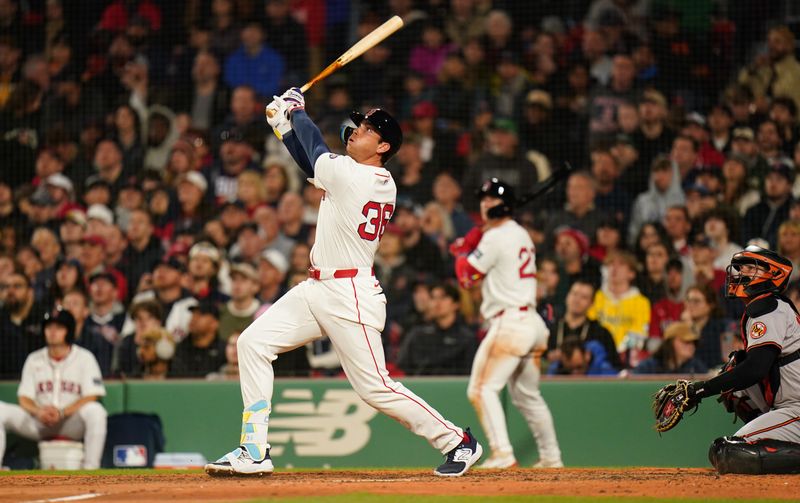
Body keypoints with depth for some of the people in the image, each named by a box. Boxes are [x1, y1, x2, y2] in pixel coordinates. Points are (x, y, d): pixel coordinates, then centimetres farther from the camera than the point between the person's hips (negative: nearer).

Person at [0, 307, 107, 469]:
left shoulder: (84, 358, 0)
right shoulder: (34, 359, 10)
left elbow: (91, 398, -9)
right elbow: (24, 398, 5)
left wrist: (61, 412, -24)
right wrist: (38, 411, -19)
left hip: (72, 423, -3)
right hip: (38, 422, 3)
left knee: (95, 411, -36)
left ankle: (90, 468, -35)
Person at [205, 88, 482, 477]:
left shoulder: (353, 175, -16)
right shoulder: (382, 183, 10)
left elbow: (316, 151, 0)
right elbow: (313, 164, 21)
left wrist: (297, 111, 16)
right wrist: (285, 124, 17)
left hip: (349, 295, -10)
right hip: (317, 289, 10)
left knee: (375, 387, -7)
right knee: (252, 342, 1)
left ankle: (458, 442, 9)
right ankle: (254, 451, 0)